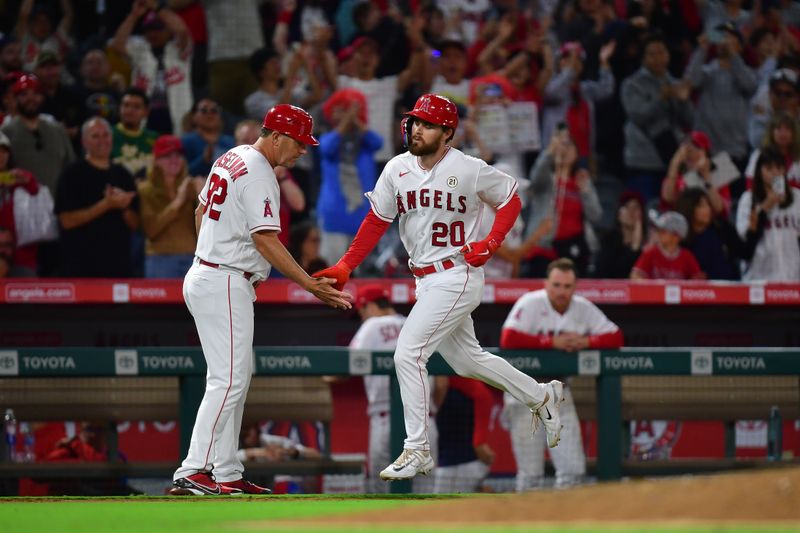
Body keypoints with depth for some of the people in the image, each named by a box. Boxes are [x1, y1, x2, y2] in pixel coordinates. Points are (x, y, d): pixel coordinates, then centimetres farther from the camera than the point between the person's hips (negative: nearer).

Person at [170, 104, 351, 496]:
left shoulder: (230, 159, 14)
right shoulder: (259, 174, -16)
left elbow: (200, 212, 22)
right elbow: (265, 240, -22)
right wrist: (311, 285, -22)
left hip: (205, 273, 11)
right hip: (225, 285, -11)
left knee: (236, 377, 13)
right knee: (229, 380, -13)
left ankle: (227, 474, 12)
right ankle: (193, 473, -19)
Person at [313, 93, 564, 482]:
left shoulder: (469, 170, -12)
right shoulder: (397, 169, 2)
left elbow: (510, 200, 2)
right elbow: (376, 222, 4)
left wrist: (490, 244, -11)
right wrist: (345, 267, -6)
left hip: (456, 277, -7)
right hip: (426, 281, 7)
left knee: (408, 355, -15)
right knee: (467, 359, 18)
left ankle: (417, 451, -8)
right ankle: (541, 397, 38)